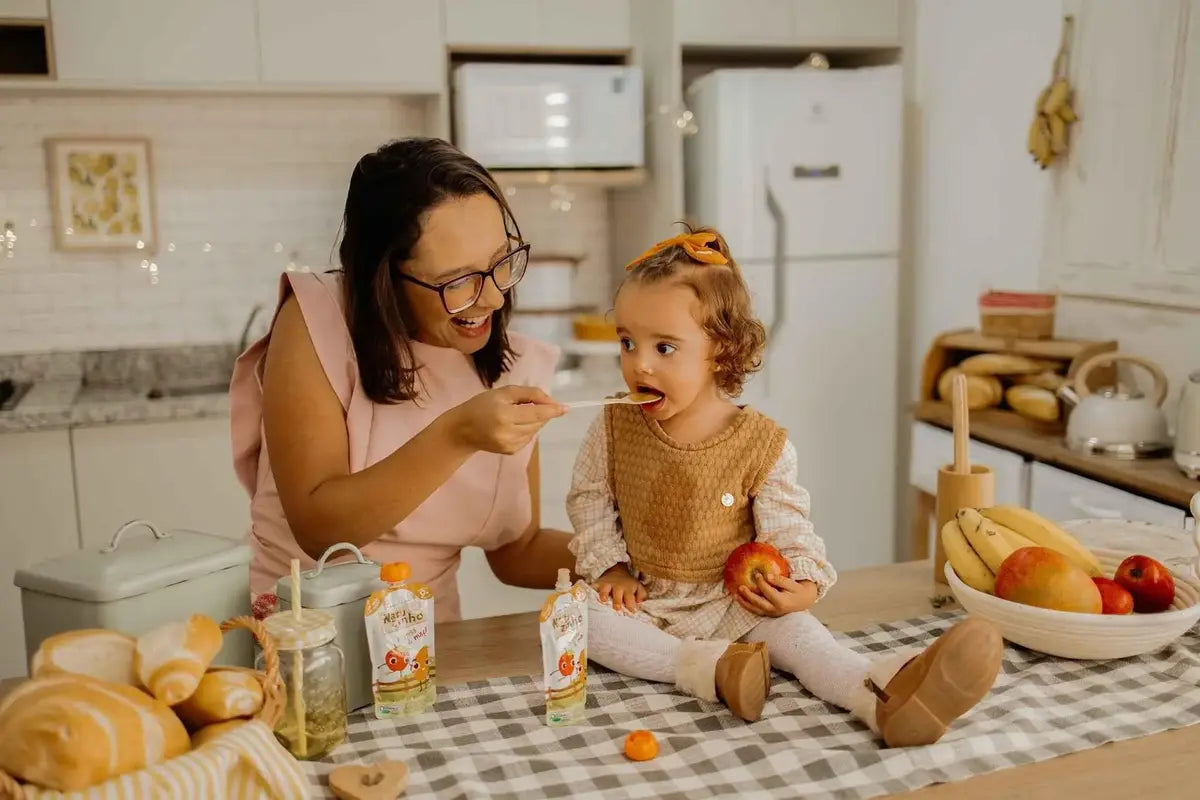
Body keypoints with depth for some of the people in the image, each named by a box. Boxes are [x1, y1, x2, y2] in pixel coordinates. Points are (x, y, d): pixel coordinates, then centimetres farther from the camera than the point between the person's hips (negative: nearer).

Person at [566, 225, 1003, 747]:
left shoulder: (760, 442, -12)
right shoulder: (615, 426, -6)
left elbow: (787, 528, -5)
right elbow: (589, 497, 6)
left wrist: (804, 585, -24)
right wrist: (609, 566, -5)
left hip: (732, 602, -2)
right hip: (641, 601, 2)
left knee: (788, 626, -30)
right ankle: (705, 667, -35)